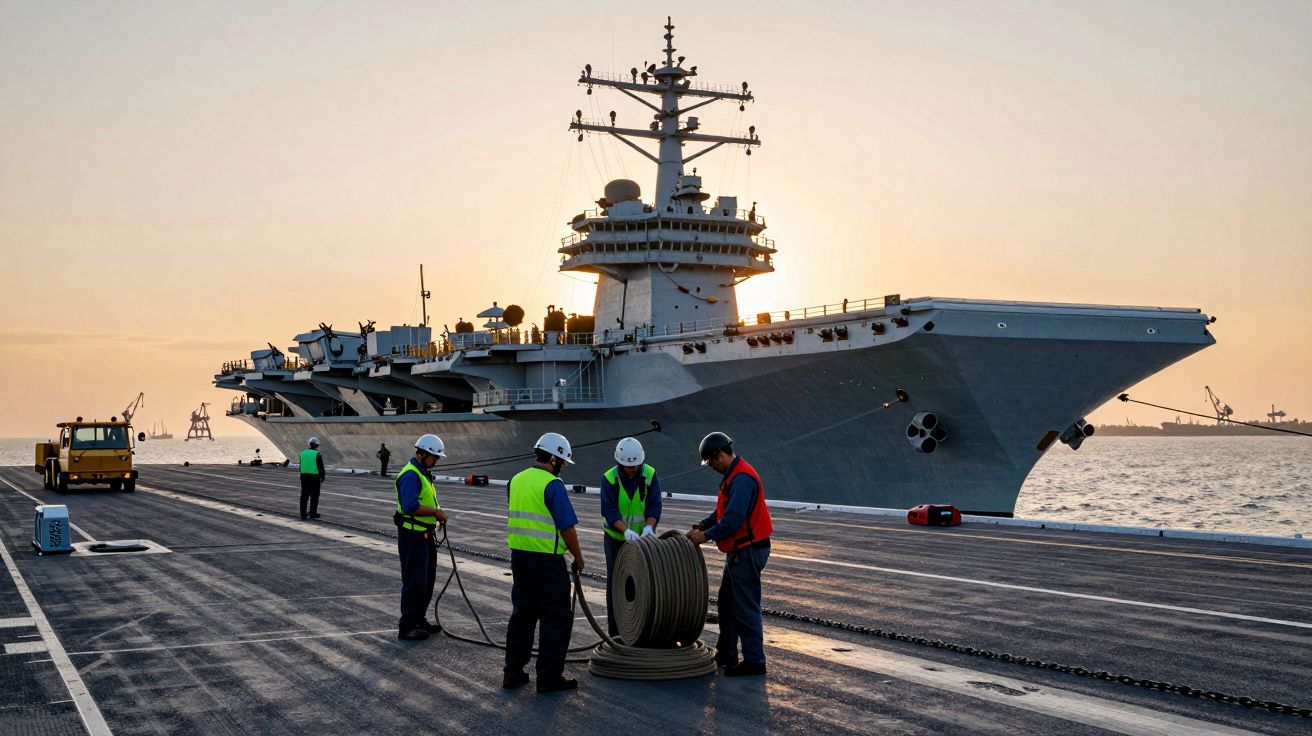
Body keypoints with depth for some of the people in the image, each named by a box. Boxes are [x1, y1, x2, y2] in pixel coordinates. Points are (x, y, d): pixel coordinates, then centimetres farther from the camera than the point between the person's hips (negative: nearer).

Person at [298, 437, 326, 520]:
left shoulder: (303, 453, 7)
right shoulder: (317, 455, -10)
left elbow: (301, 466, 14)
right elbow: (321, 468, -8)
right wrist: (322, 478, 7)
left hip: (304, 476, 5)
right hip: (314, 477, -5)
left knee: (304, 495, 9)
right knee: (314, 496, 7)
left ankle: (303, 514, 9)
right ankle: (312, 513, 12)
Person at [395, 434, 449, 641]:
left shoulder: (424, 473, 15)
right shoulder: (410, 475, -19)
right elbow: (411, 506, -30)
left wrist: (438, 512, 10)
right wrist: (435, 512, -22)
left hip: (425, 535, 10)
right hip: (413, 536, -10)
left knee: (427, 580, 17)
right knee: (415, 582, -7)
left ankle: (419, 619, 28)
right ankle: (406, 627, -1)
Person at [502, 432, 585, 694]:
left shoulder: (516, 481, 10)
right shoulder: (552, 485, -14)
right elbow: (567, 527, -14)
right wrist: (578, 557, -2)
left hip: (518, 555, 8)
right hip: (547, 561, -8)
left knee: (522, 614, 16)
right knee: (556, 618, 2)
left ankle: (513, 672, 19)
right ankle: (550, 677, 4)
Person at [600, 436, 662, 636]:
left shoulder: (650, 475, -10)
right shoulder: (609, 478, -15)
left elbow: (654, 506, -15)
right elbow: (609, 511, -24)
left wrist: (649, 527, -34)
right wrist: (626, 531, -38)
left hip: (642, 537, 1)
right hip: (616, 537, -1)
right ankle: (616, 634, 9)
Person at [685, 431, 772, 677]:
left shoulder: (742, 479, -22)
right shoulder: (733, 475, 12)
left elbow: (733, 519, -28)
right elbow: (724, 510, 21)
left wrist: (707, 536, -18)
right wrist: (704, 524, 7)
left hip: (748, 552, -11)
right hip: (739, 551, 11)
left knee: (745, 607, -5)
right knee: (727, 602, 18)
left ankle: (754, 661, 1)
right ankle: (726, 654, 27)